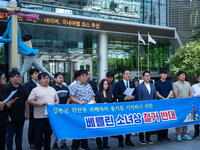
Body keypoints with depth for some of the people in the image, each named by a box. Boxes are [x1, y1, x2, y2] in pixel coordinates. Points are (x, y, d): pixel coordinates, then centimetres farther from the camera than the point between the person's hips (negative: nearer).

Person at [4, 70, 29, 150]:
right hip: (12, 117, -5)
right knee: (10, 135, 4)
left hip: (21, 117, 5)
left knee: (19, 134, 14)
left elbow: (26, 101, 14)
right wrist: (7, 116, -16)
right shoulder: (7, 89, -8)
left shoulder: (22, 88, 9)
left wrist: (27, 113, 10)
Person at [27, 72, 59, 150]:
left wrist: (56, 103, 0)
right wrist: (40, 103, -17)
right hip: (39, 117, -4)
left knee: (48, 133, 12)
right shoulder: (35, 90, -2)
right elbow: (29, 101, -7)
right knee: (38, 134, 4)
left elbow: (57, 99, 23)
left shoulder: (52, 89, 15)